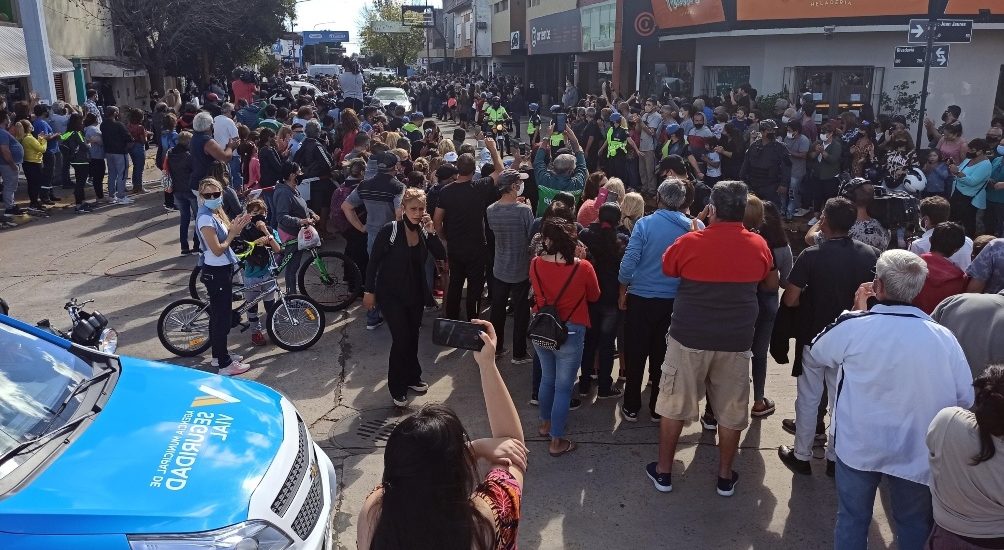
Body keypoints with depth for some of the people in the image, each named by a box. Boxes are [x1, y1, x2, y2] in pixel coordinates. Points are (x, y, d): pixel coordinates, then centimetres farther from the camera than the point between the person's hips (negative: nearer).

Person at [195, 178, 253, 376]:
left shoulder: (216, 211, 7)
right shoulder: (206, 219, -22)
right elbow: (217, 250, -23)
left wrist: (234, 226, -6)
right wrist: (233, 233, -14)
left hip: (223, 269, 10)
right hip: (216, 272, -10)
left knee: (219, 314, 19)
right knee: (222, 317, -2)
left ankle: (218, 355, 33)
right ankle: (225, 364, 7)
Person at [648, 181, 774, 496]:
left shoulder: (690, 242, -11)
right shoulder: (758, 246, -2)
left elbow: (667, 269, 9)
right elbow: (771, 282, 15)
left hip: (689, 339, -2)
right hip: (736, 342, 2)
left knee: (674, 407, 11)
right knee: (731, 411, 14)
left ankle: (663, 472, 21)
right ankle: (725, 477, 26)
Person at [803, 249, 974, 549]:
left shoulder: (853, 327, -17)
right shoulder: (944, 337, -13)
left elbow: (814, 354, 1)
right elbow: (966, 399, -6)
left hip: (859, 447, -1)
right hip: (916, 453, 1)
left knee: (852, 520, 17)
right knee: (914, 526, 21)